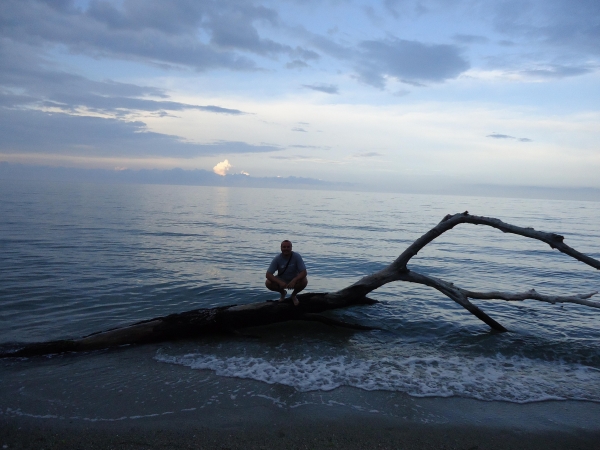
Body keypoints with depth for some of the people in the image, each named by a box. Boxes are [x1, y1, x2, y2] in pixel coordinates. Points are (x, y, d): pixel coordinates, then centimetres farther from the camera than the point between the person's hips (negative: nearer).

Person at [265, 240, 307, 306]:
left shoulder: (297, 256, -22)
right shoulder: (277, 259, -20)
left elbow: (304, 272, -26)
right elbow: (268, 274, -23)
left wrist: (294, 281, -42)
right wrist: (280, 282, -39)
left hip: (294, 279, -1)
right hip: (281, 280, 1)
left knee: (304, 281, -32)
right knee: (268, 283, -25)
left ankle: (294, 295, 2)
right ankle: (282, 292, 8)